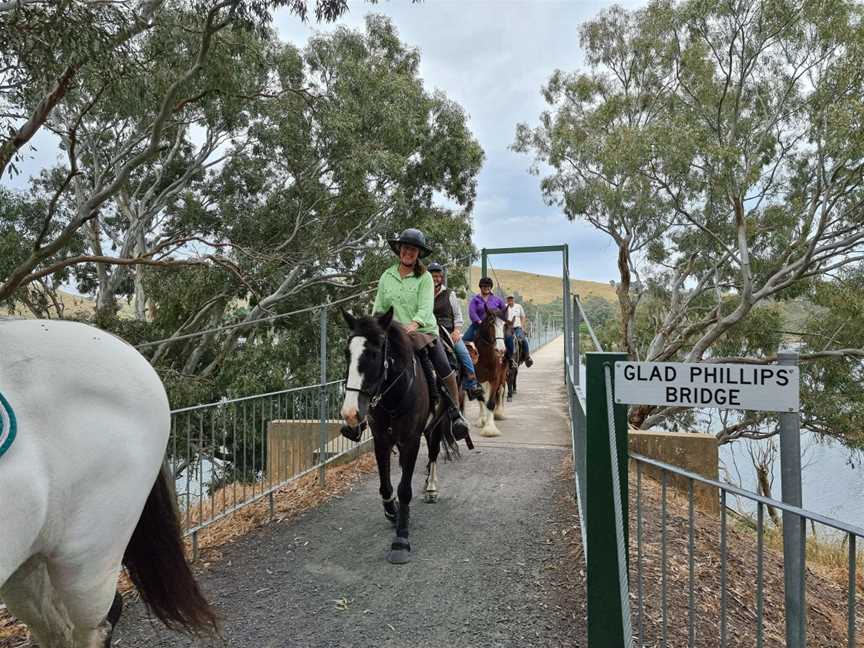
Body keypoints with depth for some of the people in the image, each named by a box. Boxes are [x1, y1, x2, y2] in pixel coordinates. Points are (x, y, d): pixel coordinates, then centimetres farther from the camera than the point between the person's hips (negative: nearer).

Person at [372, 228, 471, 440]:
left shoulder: (425, 277, 0)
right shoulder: (387, 276, 10)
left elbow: (426, 306, -15)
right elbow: (379, 308, 11)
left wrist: (415, 323, -35)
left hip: (424, 331, -2)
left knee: (445, 370, -15)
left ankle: (456, 413, 3)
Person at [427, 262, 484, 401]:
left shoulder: (449, 294, 11)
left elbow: (458, 315, 11)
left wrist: (457, 330, -4)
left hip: (450, 332, 0)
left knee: (463, 353, -19)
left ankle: (472, 386, -13)